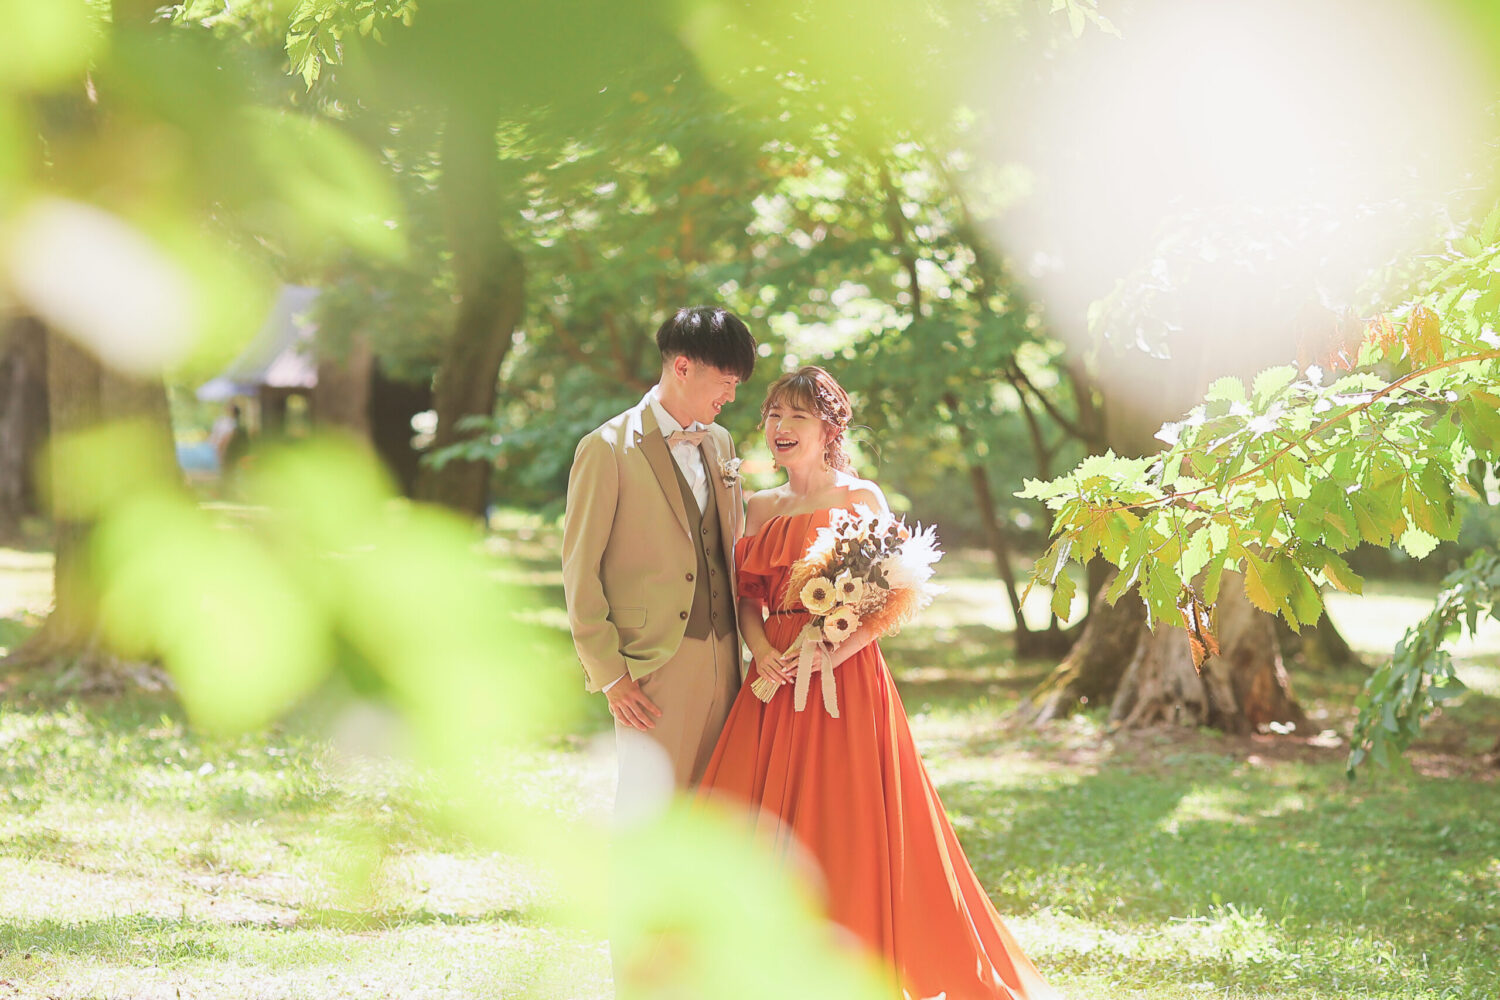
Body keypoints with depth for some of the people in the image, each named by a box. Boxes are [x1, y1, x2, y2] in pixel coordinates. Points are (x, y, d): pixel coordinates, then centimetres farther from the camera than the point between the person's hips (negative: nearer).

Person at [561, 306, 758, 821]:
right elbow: (580, 570, -6)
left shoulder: (720, 444, 15)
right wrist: (608, 672, -10)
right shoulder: (609, 449, -6)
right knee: (649, 806, -5)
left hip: (723, 660, 6)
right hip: (653, 666, -6)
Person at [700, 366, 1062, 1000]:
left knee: (845, 832, -7)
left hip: (844, 680, -5)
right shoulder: (760, 509, 16)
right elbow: (749, 596, 14)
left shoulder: (859, 498, -1)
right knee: (758, 828, 1)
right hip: (776, 682, 5)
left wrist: (836, 649, -19)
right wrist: (760, 649, -7)